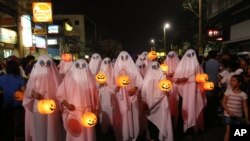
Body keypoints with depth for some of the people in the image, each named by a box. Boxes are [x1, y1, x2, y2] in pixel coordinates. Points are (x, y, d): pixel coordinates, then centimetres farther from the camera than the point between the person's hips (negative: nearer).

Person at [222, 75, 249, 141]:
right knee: (228, 131, -3)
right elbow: (224, 103, -3)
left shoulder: (243, 94, -4)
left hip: (238, 116, 2)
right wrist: (229, 111, -16)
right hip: (228, 115, -1)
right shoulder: (228, 91, -6)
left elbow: (245, 107, -2)